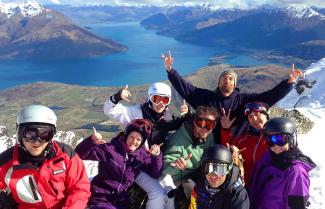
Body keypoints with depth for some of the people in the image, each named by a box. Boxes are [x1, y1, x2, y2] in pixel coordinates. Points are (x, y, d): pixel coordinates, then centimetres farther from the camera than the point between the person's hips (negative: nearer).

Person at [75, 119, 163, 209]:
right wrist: (91, 141, -36)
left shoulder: (142, 155, -1)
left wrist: (157, 156, -15)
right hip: (101, 199, -4)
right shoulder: (110, 148, -15)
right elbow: (79, 154, -18)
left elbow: (155, 174, -1)